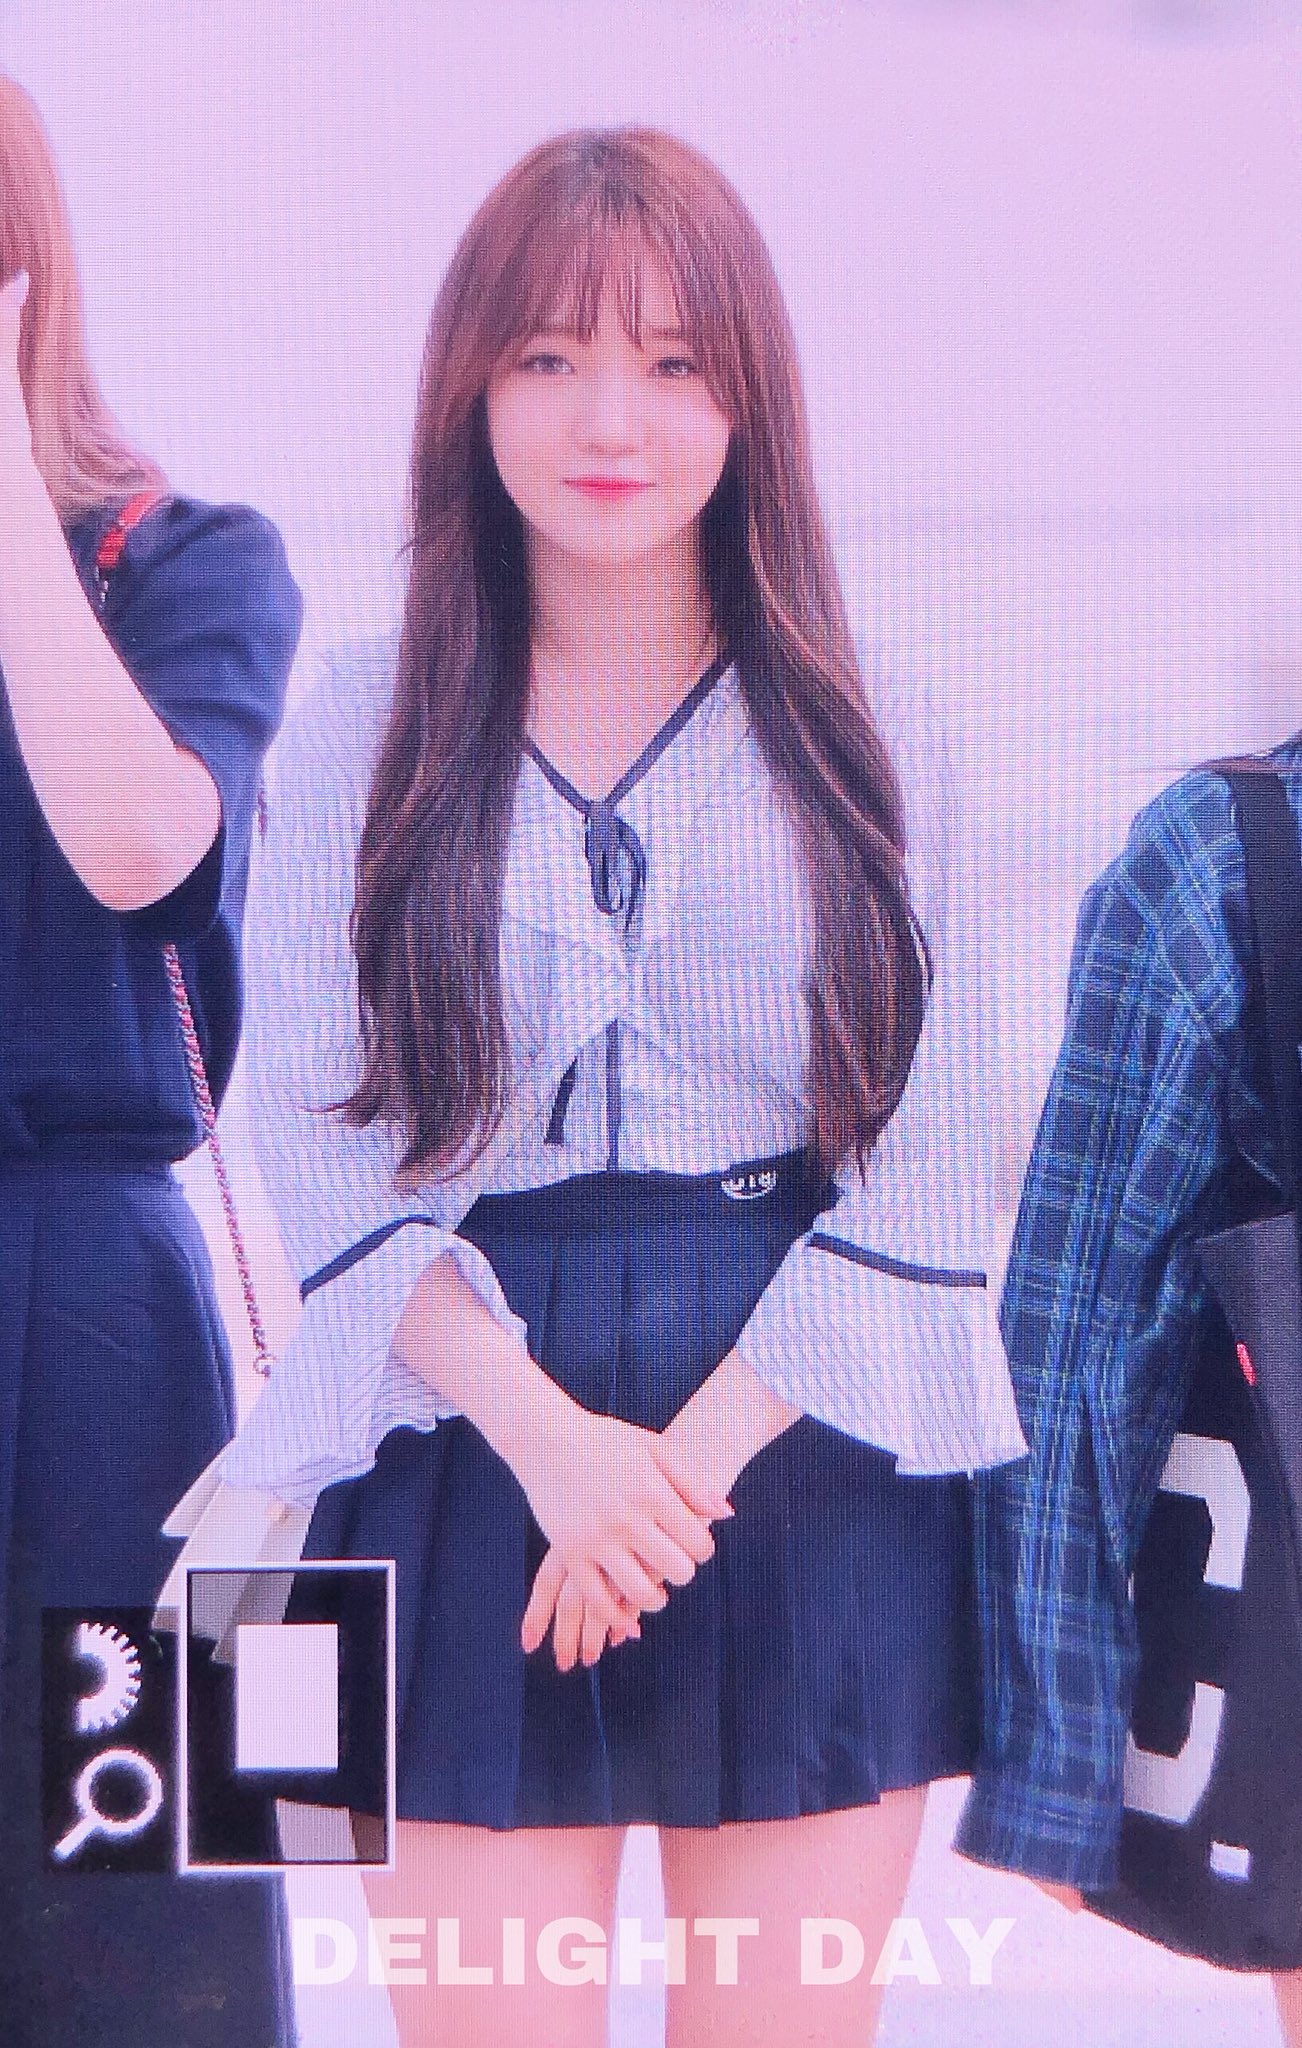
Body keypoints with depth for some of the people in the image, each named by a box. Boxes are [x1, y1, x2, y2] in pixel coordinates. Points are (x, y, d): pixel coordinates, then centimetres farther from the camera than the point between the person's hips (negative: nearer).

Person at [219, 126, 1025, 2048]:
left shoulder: (868, 744, 5)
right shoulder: (358, 734, 5)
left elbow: (921, 1161, 1)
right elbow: (318, 1142, -1)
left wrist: (696, 1450, -11)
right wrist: (542, 1424, -15)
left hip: (809, 1445, 1)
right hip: (467, 1440, 0)